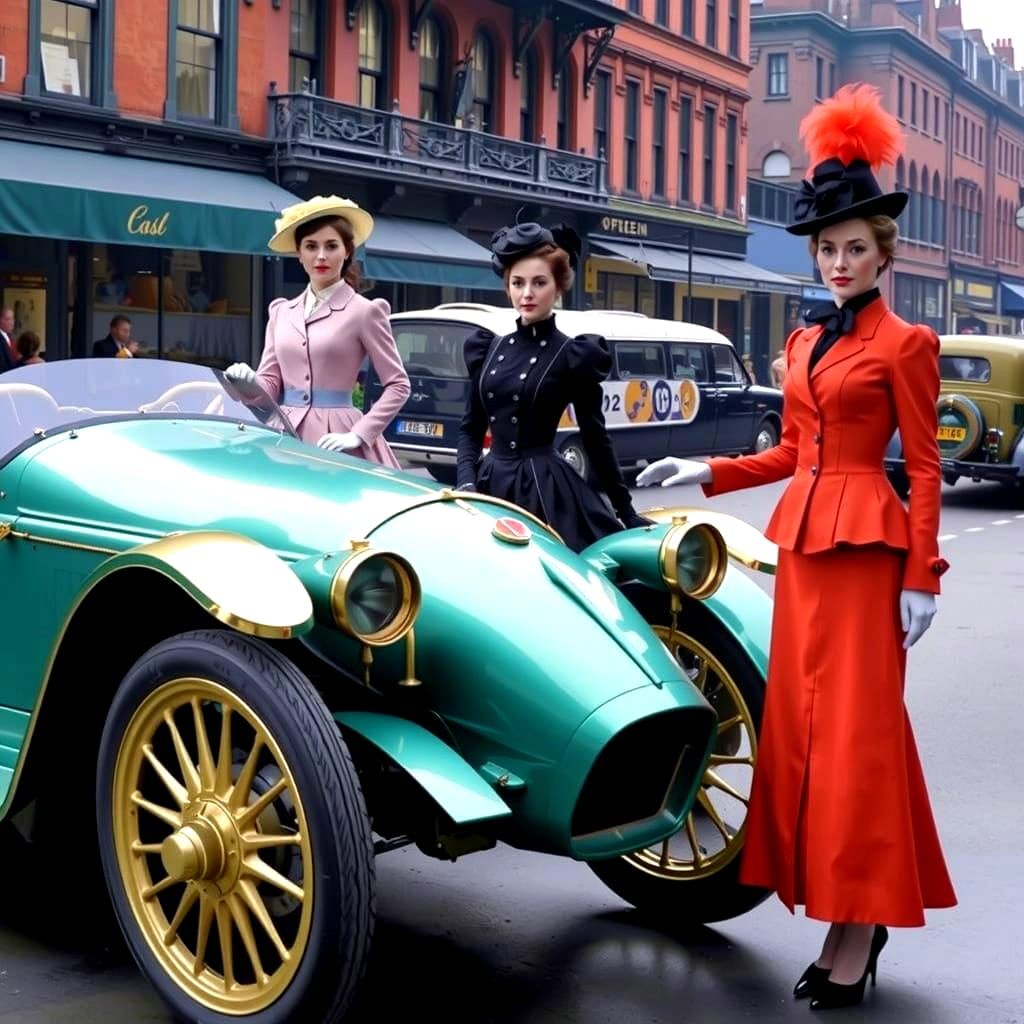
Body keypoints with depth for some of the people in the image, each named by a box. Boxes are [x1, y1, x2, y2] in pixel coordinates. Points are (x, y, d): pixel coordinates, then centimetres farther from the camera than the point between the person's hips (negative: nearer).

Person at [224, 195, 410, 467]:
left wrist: (358, 435, -9)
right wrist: (249, 382, -9)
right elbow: (271, 383, 13)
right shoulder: (282, 312, 14)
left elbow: (398, 385, -1)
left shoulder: (363, 312, 0)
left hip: (333, 438, -4)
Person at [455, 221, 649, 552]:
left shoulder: (575, 355, -3)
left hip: (545, 490, -4)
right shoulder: (489, 348, 10)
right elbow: (471, 427, 13)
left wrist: (626, 511, 0)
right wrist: (466, 481, -4)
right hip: (492, 484, 4)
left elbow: (595, 439, 0)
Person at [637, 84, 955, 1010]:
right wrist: (706, 473, 11)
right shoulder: (804, 342, 15)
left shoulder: (903, 344, -4)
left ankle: (859, 926, 2)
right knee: (798, 721, 7)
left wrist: (920, 577, -12)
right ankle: (844, 915, 17)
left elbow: (925, 469, -7)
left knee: (856, 727, -5)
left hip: (864, 542, -7)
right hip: (799, 537, 7)